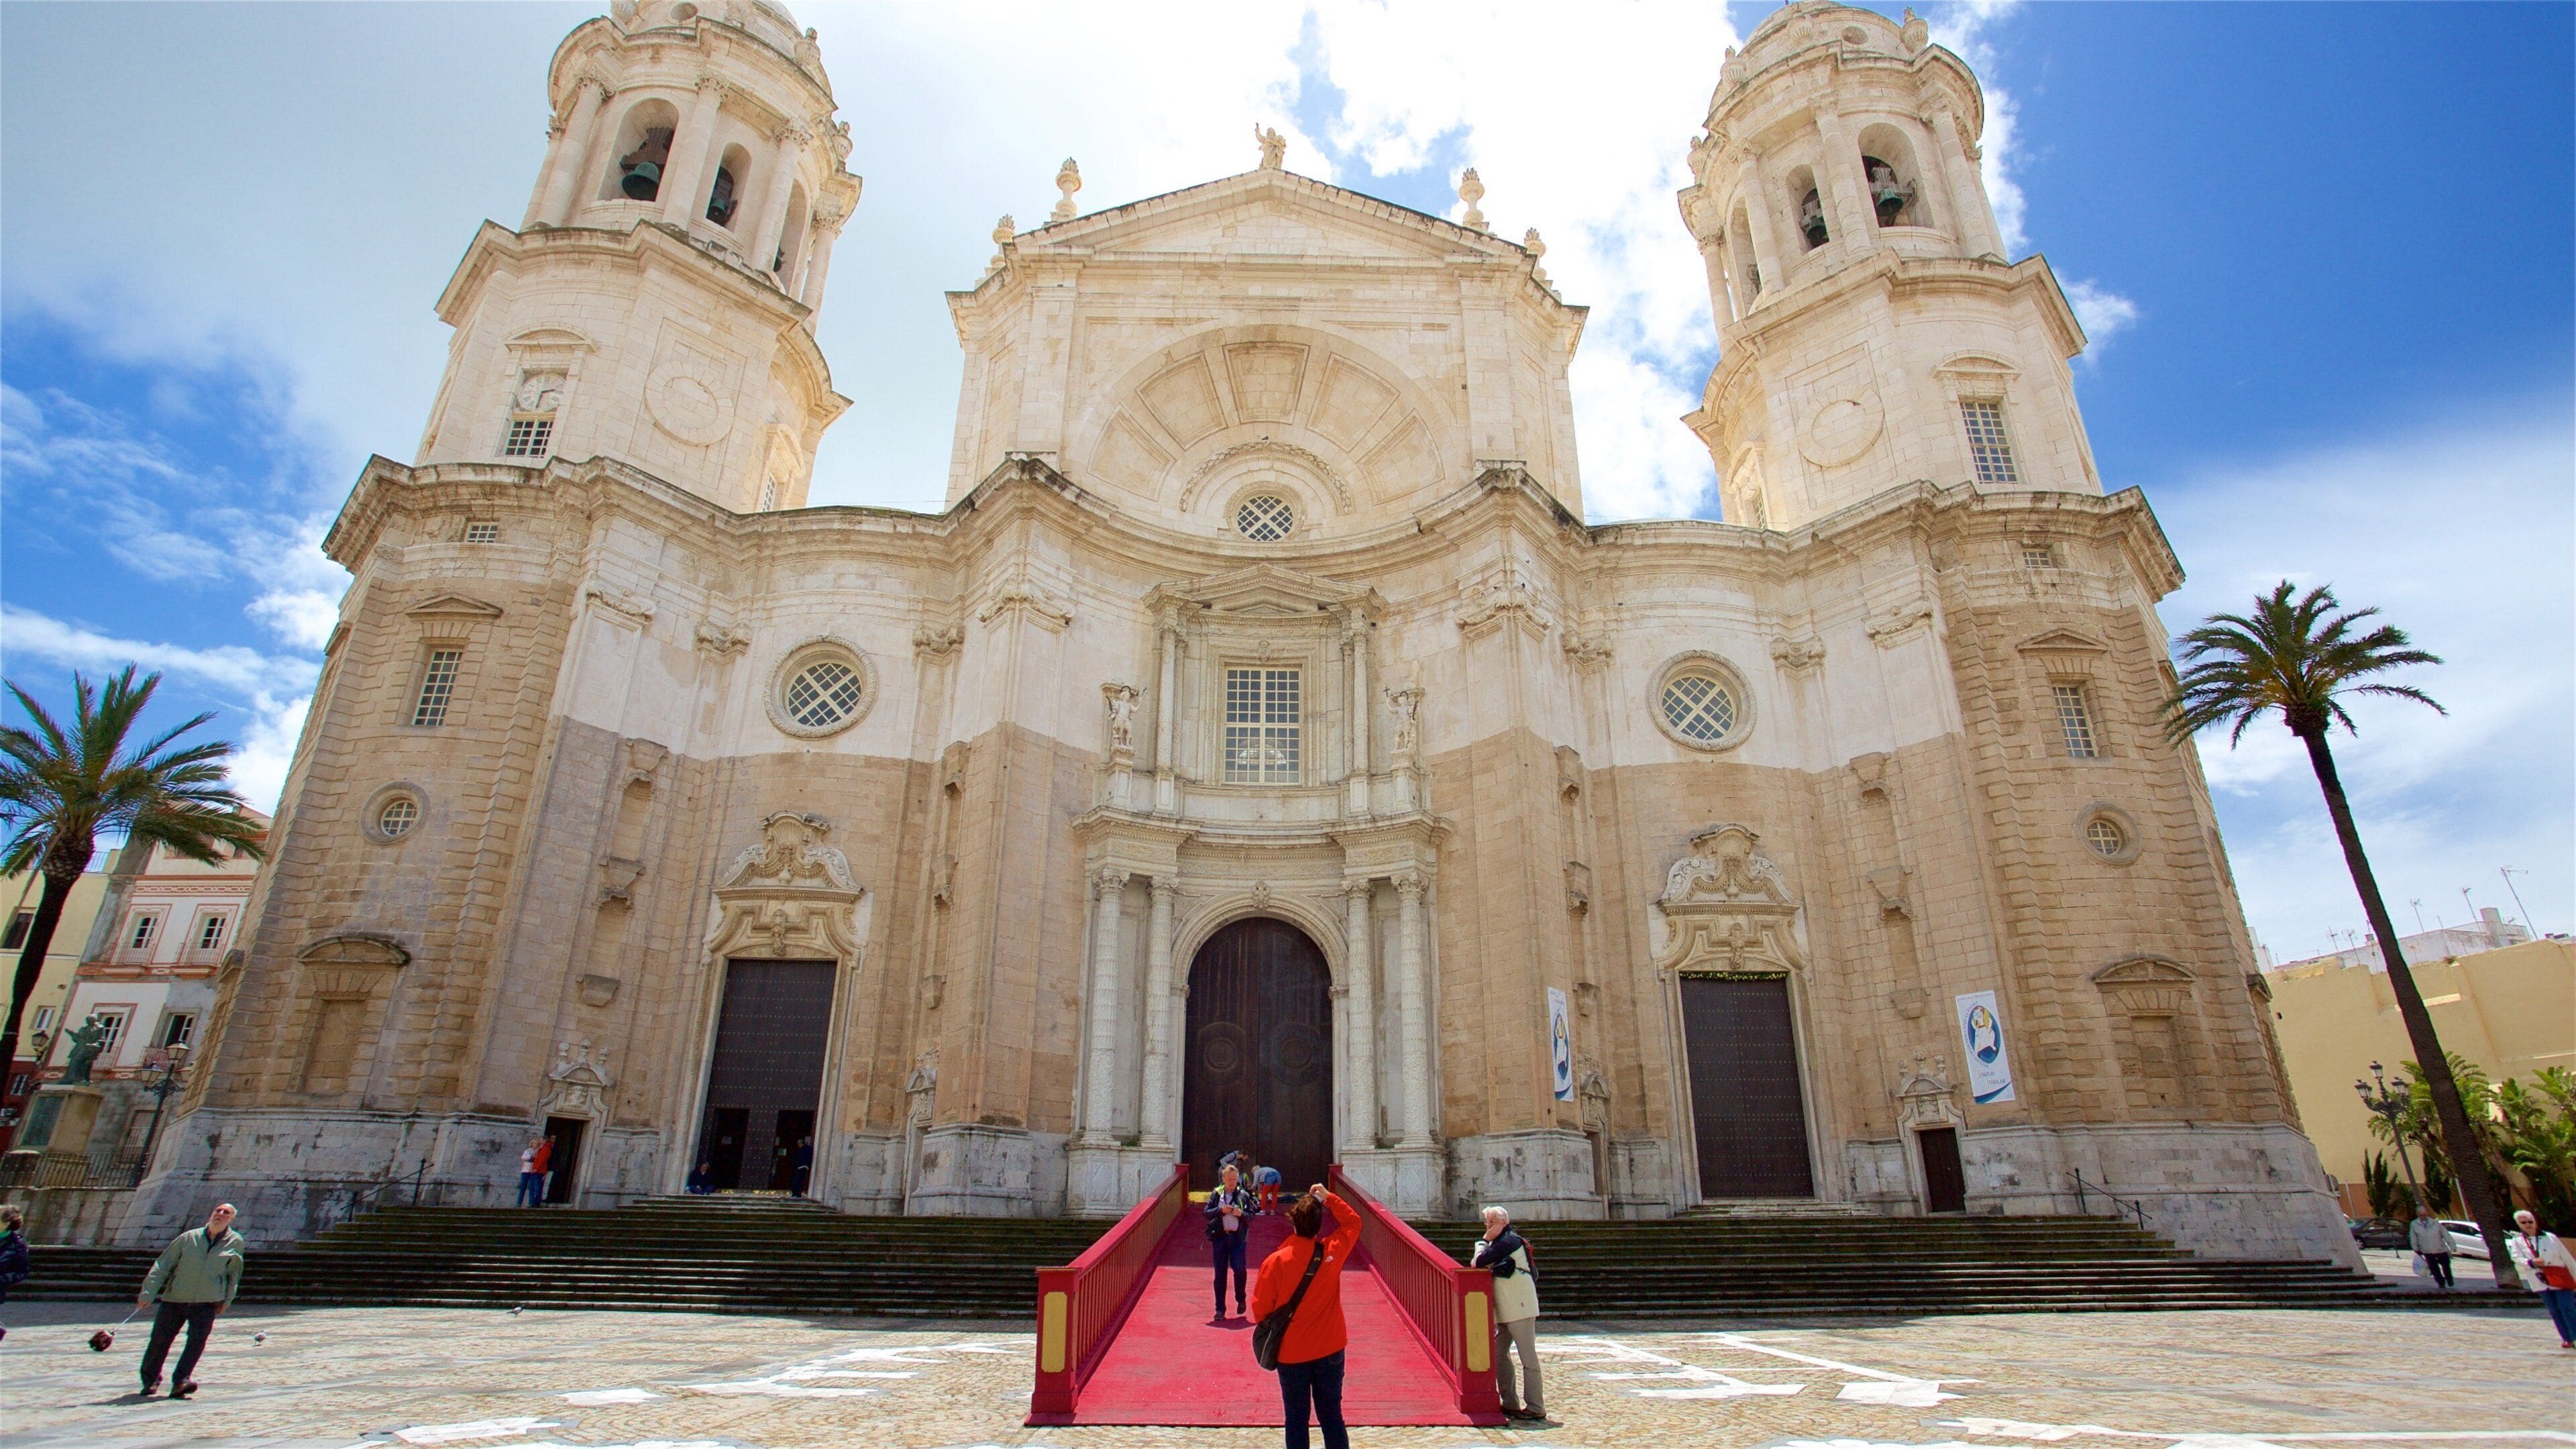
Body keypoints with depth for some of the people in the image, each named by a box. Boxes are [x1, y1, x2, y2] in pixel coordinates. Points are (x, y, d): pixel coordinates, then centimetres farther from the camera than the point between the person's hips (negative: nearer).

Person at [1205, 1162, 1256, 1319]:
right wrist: (1220, 1210, -14)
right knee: (1220, 1273, 4)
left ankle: (1241, 1300, 16)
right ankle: (1220, 1309, 14)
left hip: (1238, 1237, -1)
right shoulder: (1216, 1194, 5)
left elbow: (1252, 1216, 4)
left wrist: (1242, 1214, -15)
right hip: (1220, 1237, 1)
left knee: (1239, 1269, -11)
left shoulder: (1244, 1196, 4)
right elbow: (1207, 1213, 2)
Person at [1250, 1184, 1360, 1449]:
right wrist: (1328, 1197, 9)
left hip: (1291, 1354, -2)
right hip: (1330, 1350, 2)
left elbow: (1261, 1308, -6)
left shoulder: (1276, 1261, -15)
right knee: (1332, 1416, 13)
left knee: (1296, 1419, 11)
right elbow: (1353, 1222, 9)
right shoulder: (1332, 1252, -9)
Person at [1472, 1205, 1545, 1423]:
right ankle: (1510, 1404, 18)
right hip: (1505, 1311, 10)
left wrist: (1484, 1241, -5)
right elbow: (1477, 1265, 15)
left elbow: (1479, 1262, -18)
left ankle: (1535, 1409, 1)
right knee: (1499, 1354, 11)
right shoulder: (1500, 1242, 18)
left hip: (1520, 1307, -10)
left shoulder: (1509, 1241, -13)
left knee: (1528, 1358, -4)